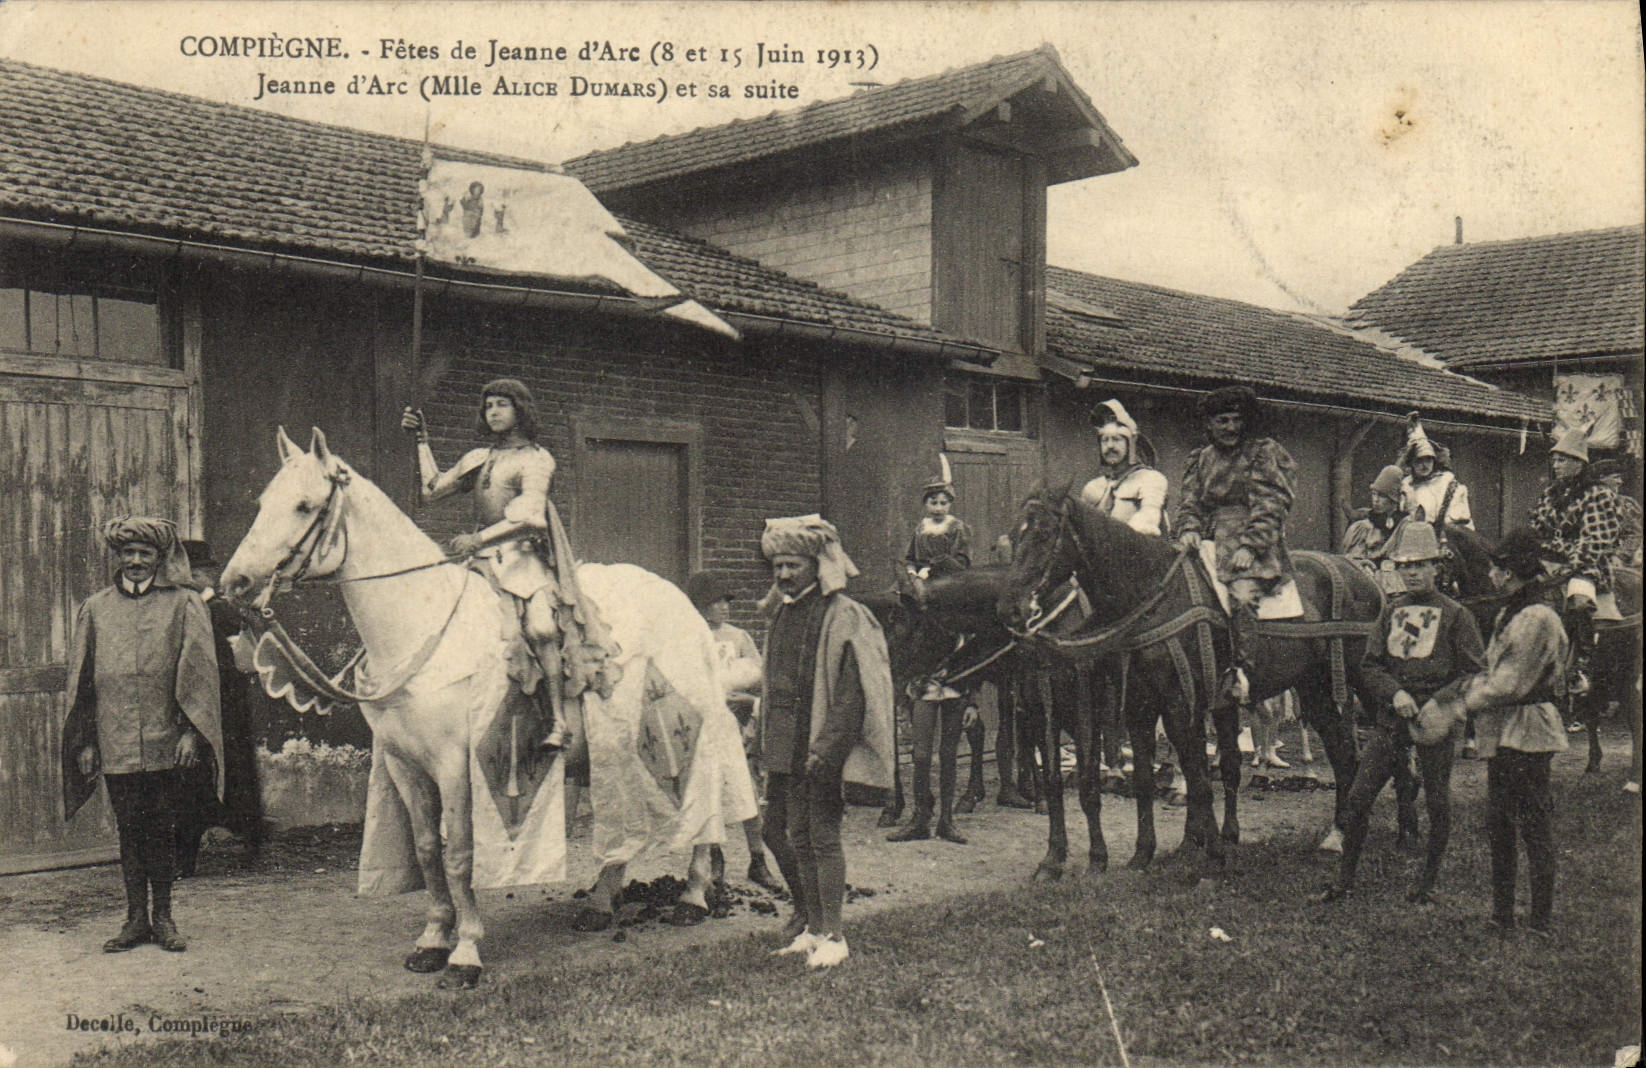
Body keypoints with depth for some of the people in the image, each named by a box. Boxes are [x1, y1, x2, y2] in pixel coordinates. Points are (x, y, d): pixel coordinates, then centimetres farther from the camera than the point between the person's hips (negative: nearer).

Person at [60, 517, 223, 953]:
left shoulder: (184, 604, 3)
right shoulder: (95, 608, 10)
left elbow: (200, 669, -1)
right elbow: (80, 677, 12)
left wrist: (191, 731, -8)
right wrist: (84, 741, 7)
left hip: (166, 744, -2)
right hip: (115, 744, 2)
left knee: (163, 829, 4)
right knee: (130, 830, 7)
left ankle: (163, 917, 14)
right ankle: (136, 918, 16)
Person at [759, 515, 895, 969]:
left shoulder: (843, 616, -10)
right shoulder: (783, 615, 14)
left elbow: (852, 693, -16)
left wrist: (828, 749, -21)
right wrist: (765, 740, 15)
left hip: (822, 749, -8)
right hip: (786, 749, 8)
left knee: (821, 837, -6)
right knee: (780, 833, 9)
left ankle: (833, 936, 3)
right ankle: (811, 924, 23)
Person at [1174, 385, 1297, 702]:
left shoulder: (1265, 454, 7)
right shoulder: (1201, 460, 21)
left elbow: (1270, 507, -3)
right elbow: (1189, 502, 17)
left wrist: (1249, 546, -15)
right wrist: (1189, 530, -6)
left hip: (1257, 550, -5)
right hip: (1211, 546, 5)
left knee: (1241, 595, -31)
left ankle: (1240, 672, -27)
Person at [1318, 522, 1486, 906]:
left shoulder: (1455, 615, 1)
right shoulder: (1390, 611, 12)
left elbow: (1475, 672, -1)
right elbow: (1370, 666, 7)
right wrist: (1396, 693, -11)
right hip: (1390, 721, 3)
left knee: (1437, 802, 4)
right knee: (1357, 798, -1)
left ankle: (1429, 880, 21)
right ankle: (1345, 878, 9)